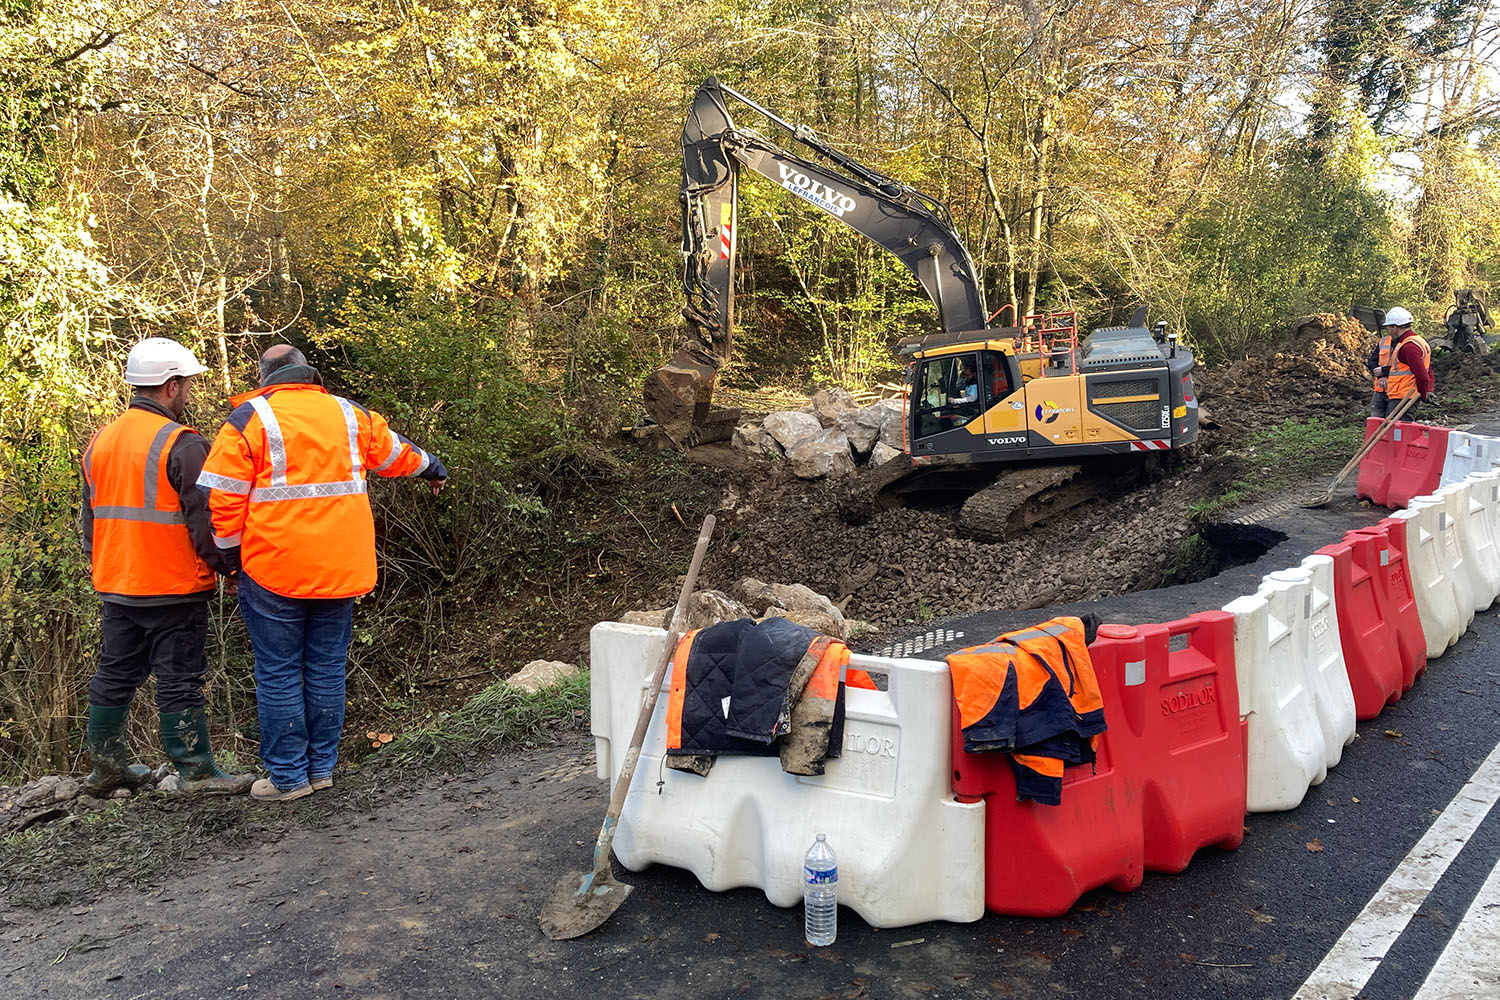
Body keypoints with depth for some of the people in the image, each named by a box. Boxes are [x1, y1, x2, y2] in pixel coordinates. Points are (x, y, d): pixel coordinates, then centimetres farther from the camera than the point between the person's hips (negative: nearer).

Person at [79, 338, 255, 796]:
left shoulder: (99, 441, 9)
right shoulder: (182, 444, -16)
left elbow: (89, 519, 17)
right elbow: (203, 520, -16)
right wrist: (227, 567, -4)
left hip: (115, 587, 7)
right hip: (173, 589, -7)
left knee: (114, 675, 16)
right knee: (179, 681, -1)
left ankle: (106, 766, 26)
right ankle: (196, 771, 6)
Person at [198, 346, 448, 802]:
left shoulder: (250, 418, -3)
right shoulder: (348, 414, 9)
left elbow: (222, 499, -5)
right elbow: (393, 452, 26)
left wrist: (231, 559, 7)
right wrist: (430, 468, 46)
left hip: (273, 571, -4)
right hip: (340, 570, 4)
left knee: (278, 674, 4)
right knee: (327, 669, 12)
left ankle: (288, 776, 9)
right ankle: (322, 767, 19)